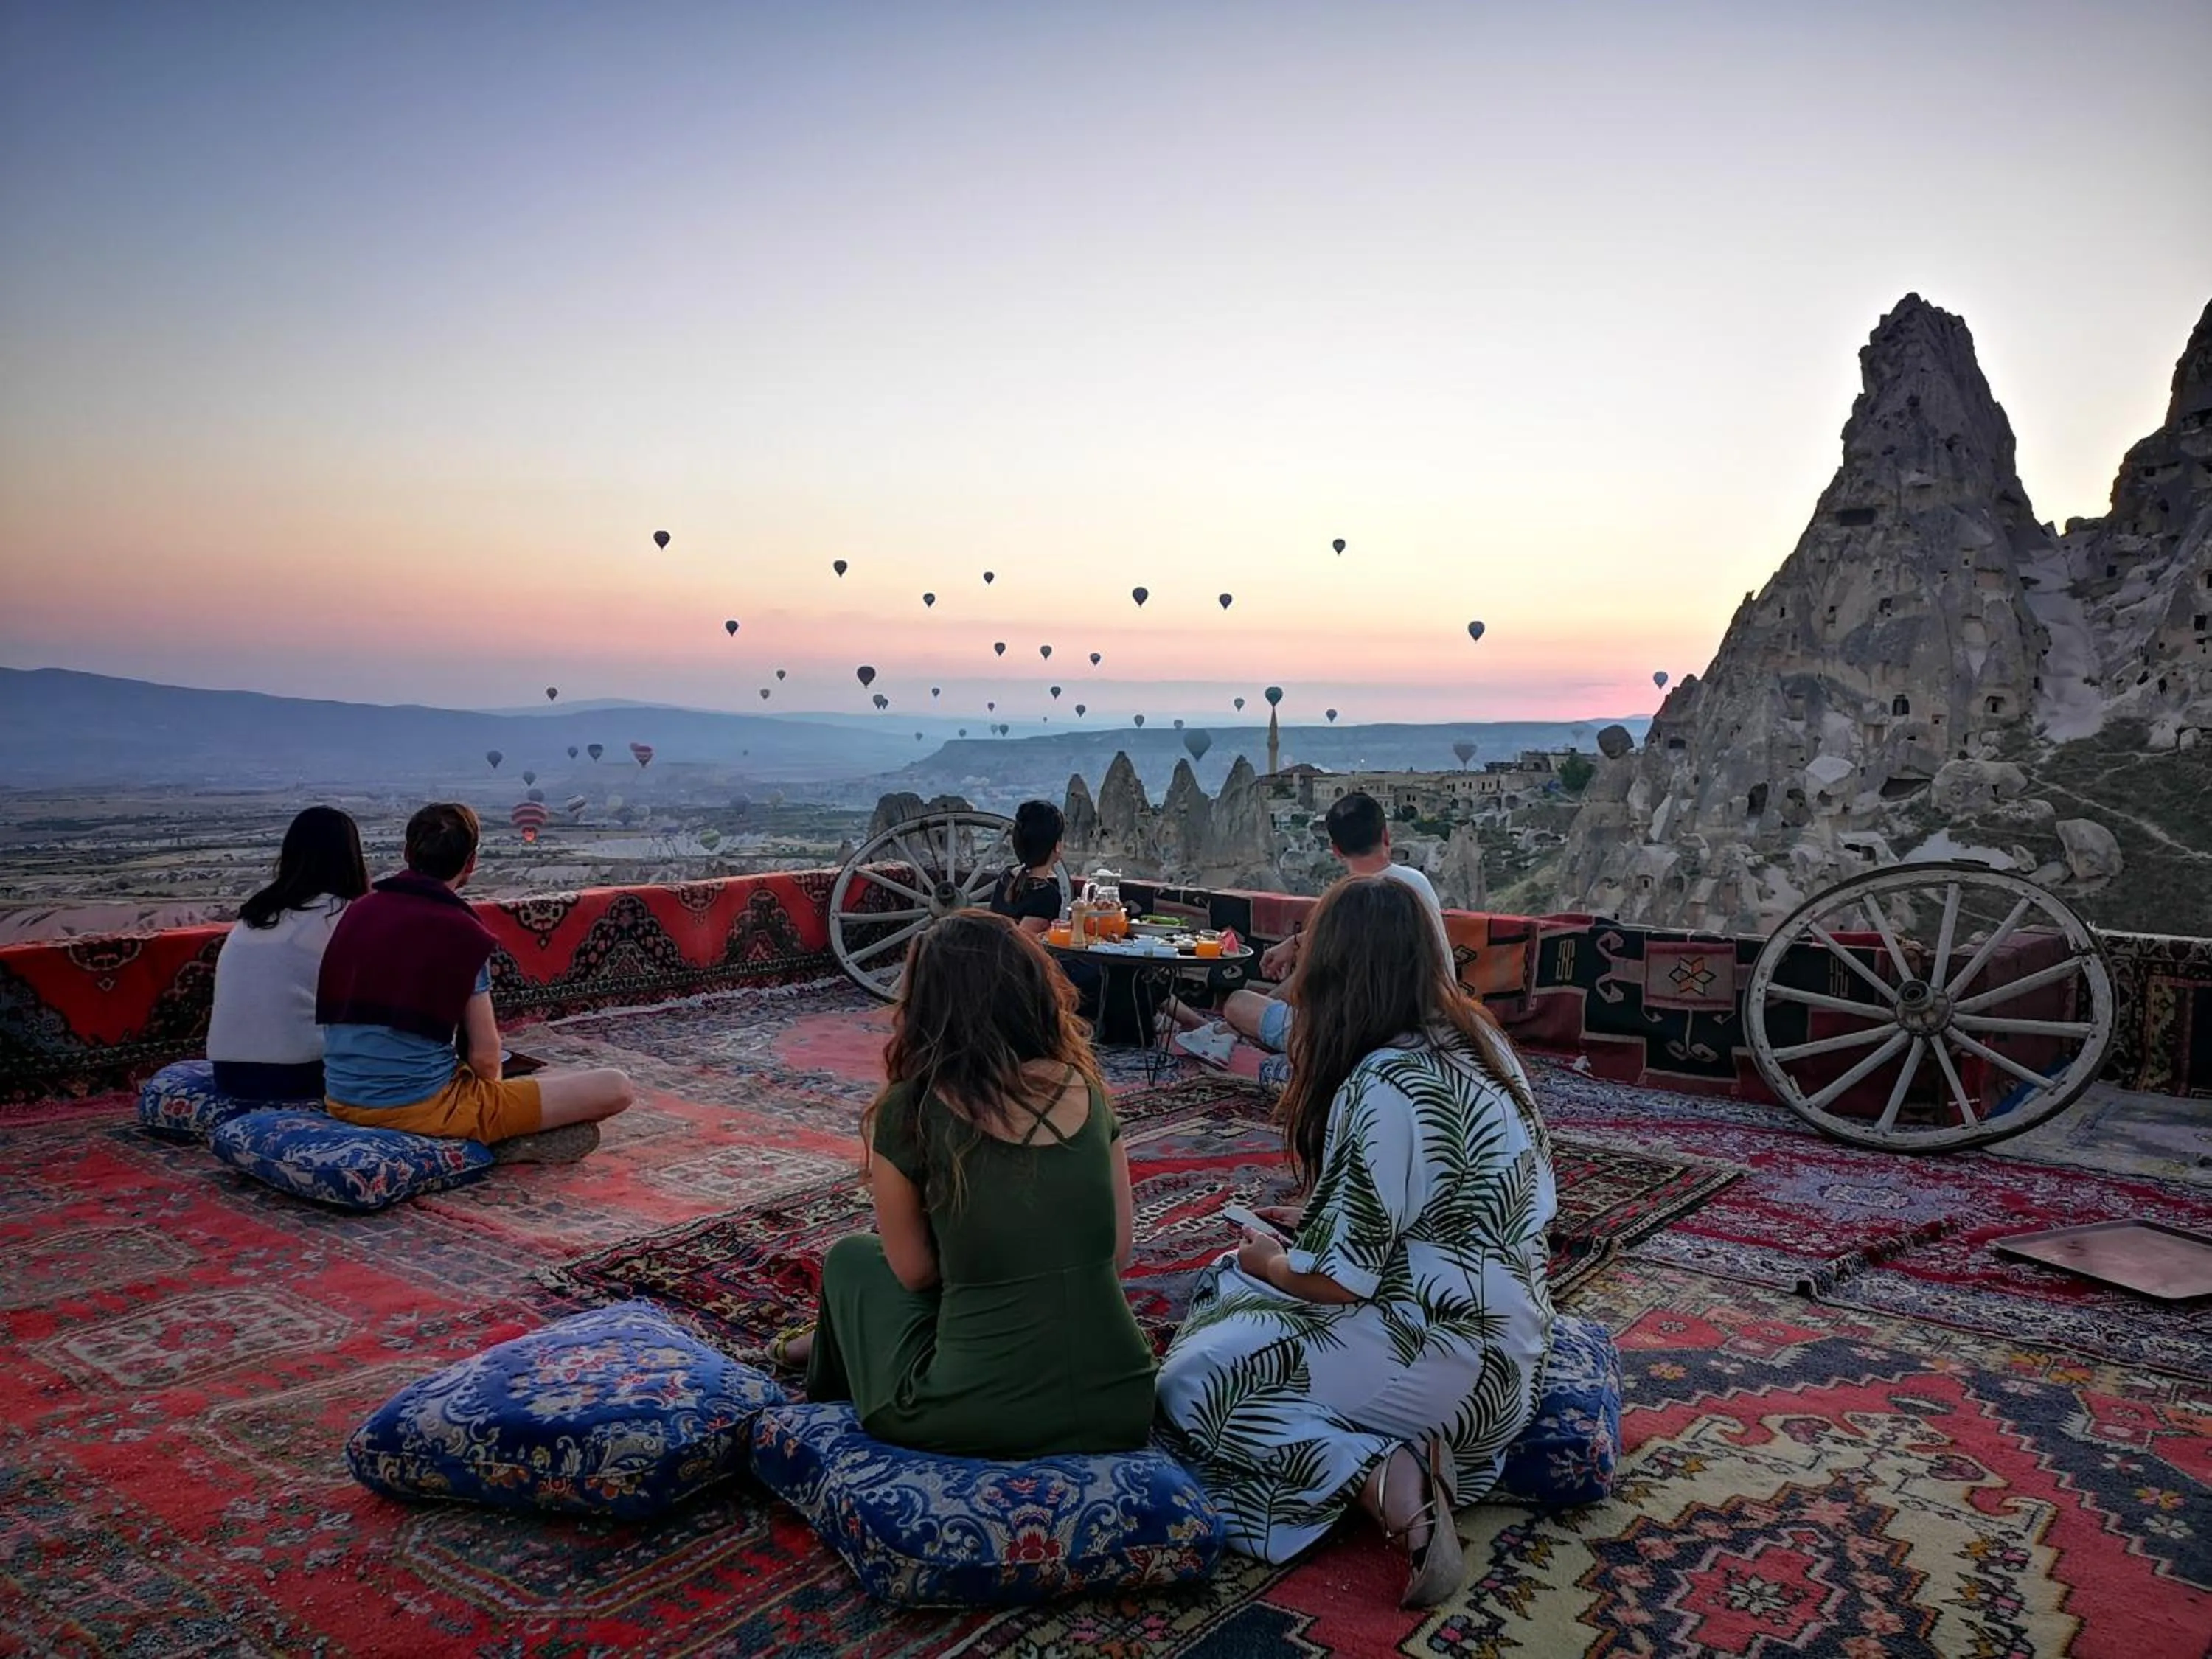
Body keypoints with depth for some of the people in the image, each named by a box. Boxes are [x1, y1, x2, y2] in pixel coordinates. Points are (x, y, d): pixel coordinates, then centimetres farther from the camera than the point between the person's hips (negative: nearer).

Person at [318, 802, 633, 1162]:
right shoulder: (463, 933, -12)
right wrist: (490, 1093, 12)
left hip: (343, 1102, 8)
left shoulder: (356, 912, 7)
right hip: (424, 1107, -7)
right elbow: (485, 1057, -11)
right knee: (615, 1088, -6)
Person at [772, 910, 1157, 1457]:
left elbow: (915, 1272, 0)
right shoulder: (1085, 1090, 1)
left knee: (852, 1258, 23)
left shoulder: (907, 1113, -10)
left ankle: (843, 1348, 51)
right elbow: (1118, 1249, 7)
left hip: (980, 1420, -4)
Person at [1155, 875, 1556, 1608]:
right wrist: (1304, 1218, 17)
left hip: (1447, 1354, -9)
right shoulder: (1473, 1037, 3)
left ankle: (1389, 1478, -13)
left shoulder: (1386, 1087, -24)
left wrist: (1266, 1261, 0)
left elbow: (1342, 1279, -20)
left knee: (1190, 1383, -5)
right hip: (1497, 1323, 9)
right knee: (1225, 1287, 18)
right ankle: (1408, 1446, 4)